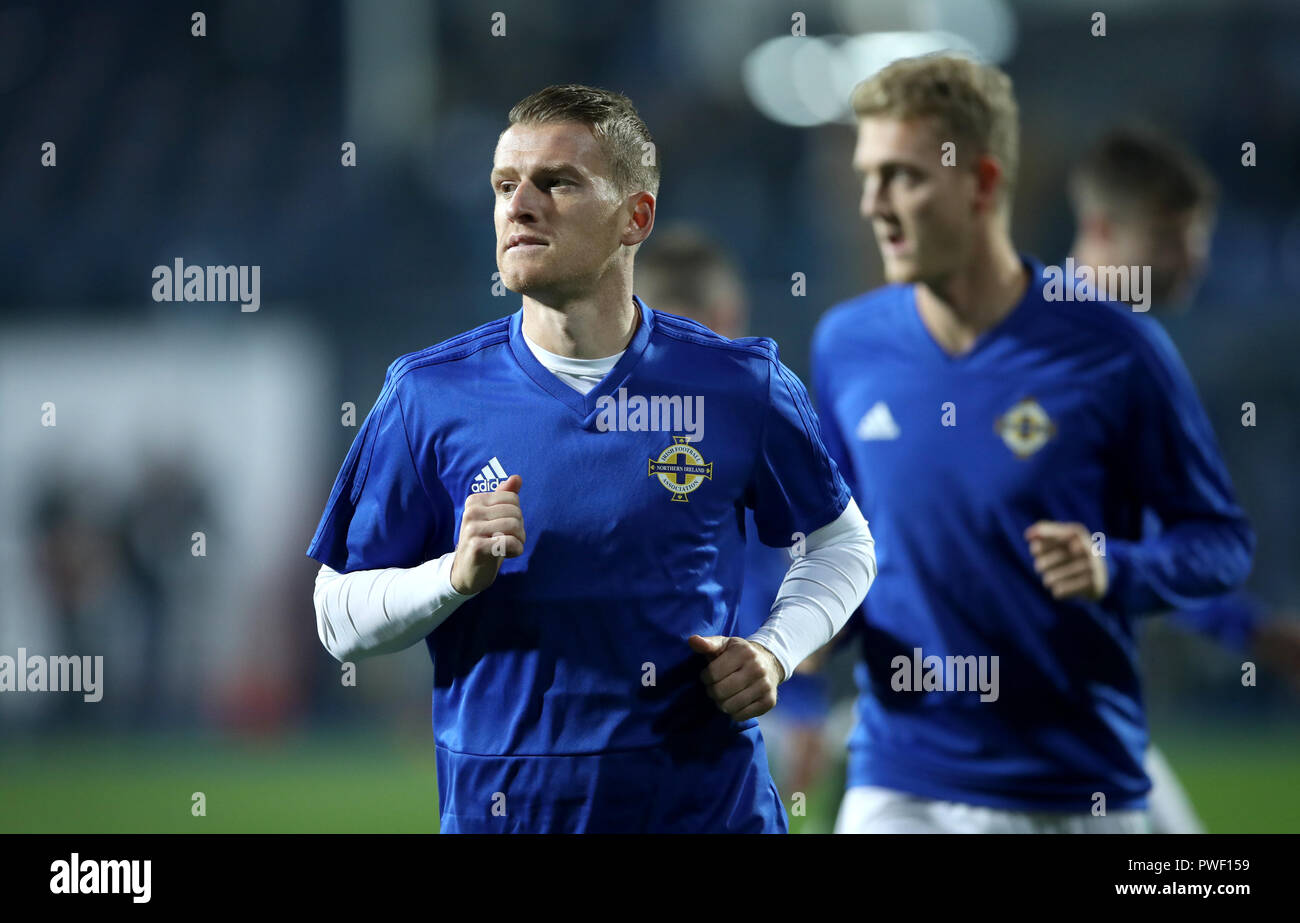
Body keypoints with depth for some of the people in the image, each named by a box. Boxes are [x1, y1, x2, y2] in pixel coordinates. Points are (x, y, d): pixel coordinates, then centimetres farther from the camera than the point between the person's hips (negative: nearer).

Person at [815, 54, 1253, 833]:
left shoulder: (1117, 351, -8)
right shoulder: (847, 345, 3)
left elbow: (1222, 538, -2)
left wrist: (1117, 570, -21)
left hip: (1077, 793, -2)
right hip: (899, 787, 2)